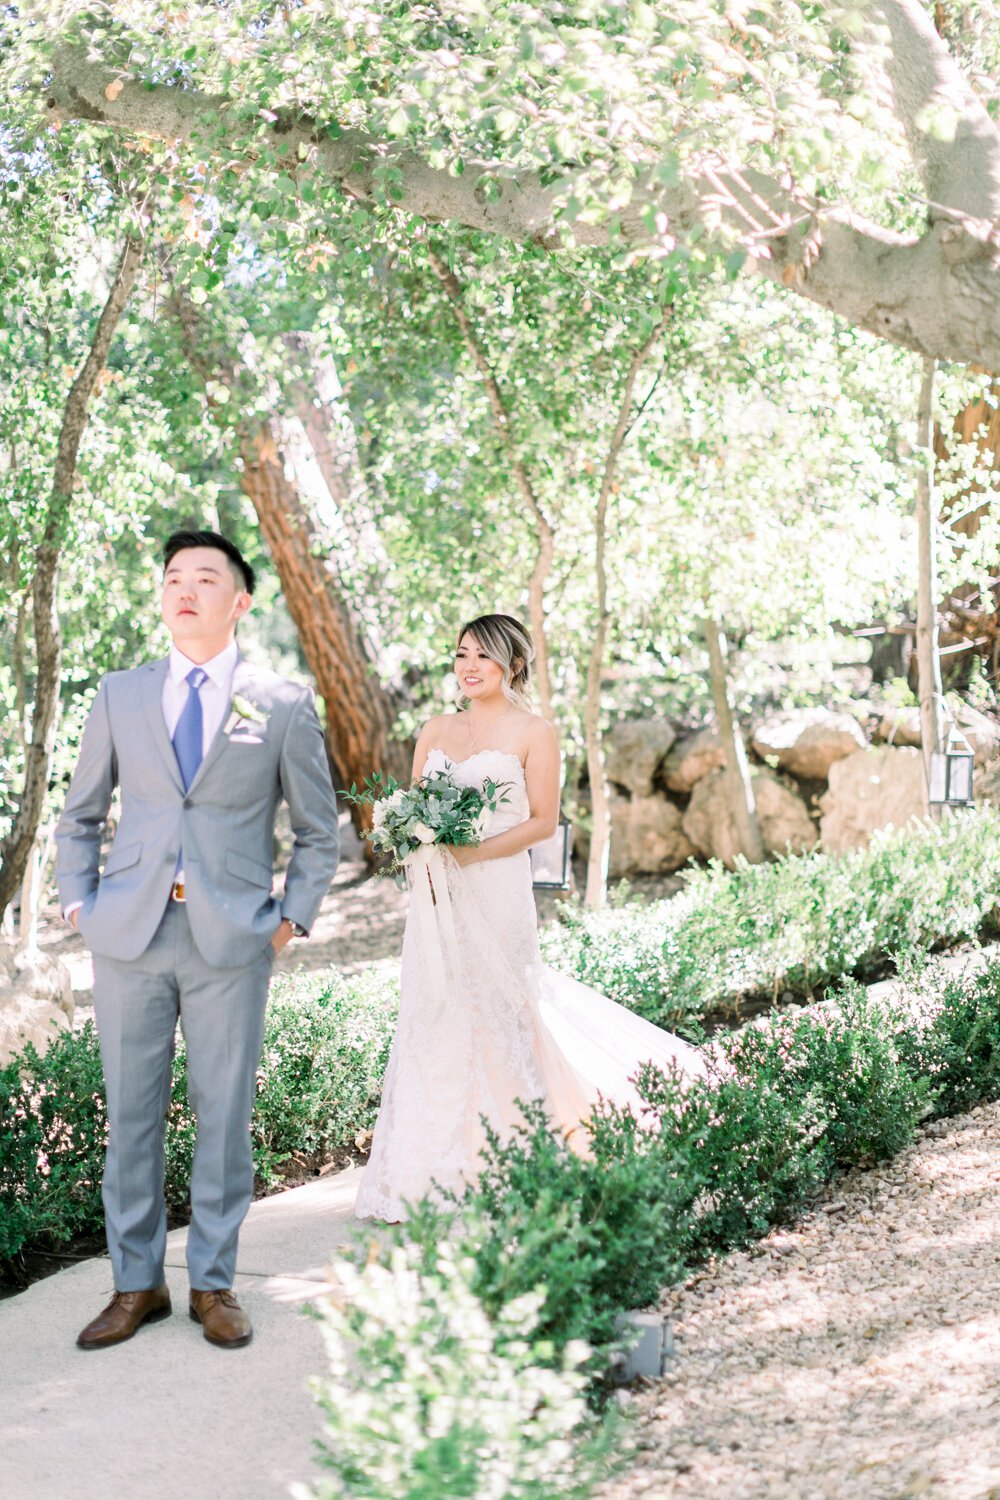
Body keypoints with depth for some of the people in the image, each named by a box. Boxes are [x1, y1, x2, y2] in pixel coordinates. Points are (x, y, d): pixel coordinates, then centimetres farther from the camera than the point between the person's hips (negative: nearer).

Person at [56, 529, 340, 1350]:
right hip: (130, 934, 2)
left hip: (232, 942, -2)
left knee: (225, 1113, 5)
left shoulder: (284, 705, 3)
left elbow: (319, 830, 10)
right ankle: (137, 1283, 19)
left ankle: (214, 1284, 19)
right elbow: (80, 815, 17)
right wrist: (79, 904, 7)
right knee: (130, 1112, 7)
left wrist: (292, 919, 3)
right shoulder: (120, 695, 8)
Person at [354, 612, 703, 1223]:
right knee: (433, 1017, 3)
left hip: (497, 891, -5)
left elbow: (543, 820, -5)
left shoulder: (533, 732, 0)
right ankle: (434, 1170, 9)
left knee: (496, 1015, -3)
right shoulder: (436, 731, 15)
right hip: (439, 897, 5)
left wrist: (474, 852, -15)